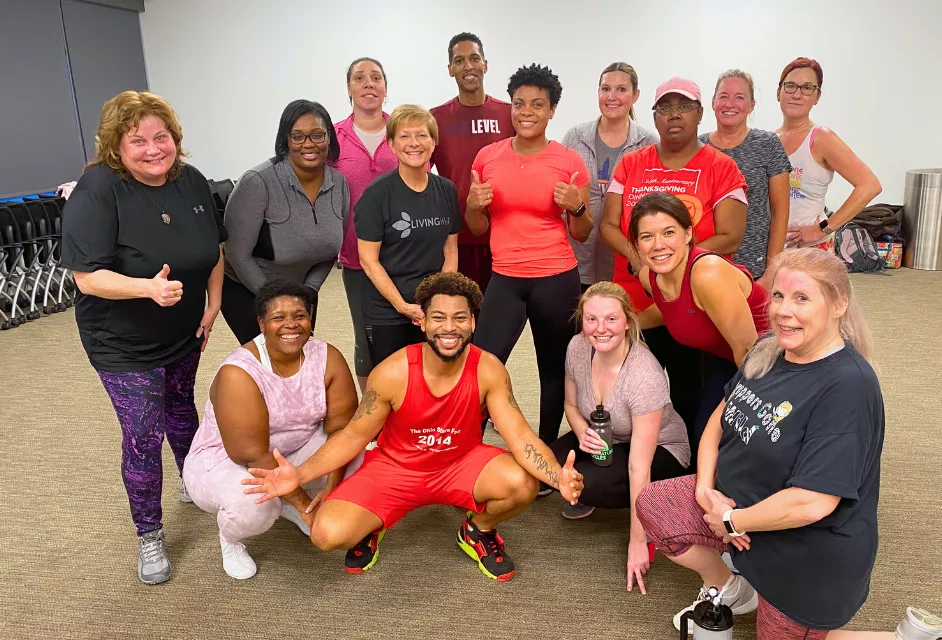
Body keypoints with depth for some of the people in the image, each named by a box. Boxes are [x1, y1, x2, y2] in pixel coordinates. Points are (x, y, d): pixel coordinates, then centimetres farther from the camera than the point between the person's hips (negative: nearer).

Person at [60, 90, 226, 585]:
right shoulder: (97, 190, -23)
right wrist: (149, 288, -40)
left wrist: (213, 303, -1)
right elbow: (87, 277, -25)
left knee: (181, 409, 24)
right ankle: (148, 535, 20)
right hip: (123, 343, -5)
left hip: (184, 333, 5)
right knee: (143, 437, -2)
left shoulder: (191, 181, -5)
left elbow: (215, 247, 8)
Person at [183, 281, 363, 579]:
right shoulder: (238, 373, -29)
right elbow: (252, 455, -30)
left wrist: (331, 488, -27)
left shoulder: (328, 358, -15)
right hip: (226, 460, -5)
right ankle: (230, 539, 3)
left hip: (295, 452, 6)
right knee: (251, 504, -36)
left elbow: (341, 428, -16)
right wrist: (303, 501, -26)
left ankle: (289, 508, 10)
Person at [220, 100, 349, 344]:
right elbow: (238, 254, -20)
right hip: (245, 291, -5)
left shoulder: (339, 183, -9)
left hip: (298, 291, 5)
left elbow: (331, 247, 3)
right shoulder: (258, 182, -25)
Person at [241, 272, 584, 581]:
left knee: (522, 485, -29)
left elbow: (520, 435, -21)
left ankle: (479, 532, 8)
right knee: (328, 534, -23)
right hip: (392, 467, -1)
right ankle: (369, 530, 17)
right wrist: (300, 475, -26)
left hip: (461, 463, 1)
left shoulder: (488, 370, -19)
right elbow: (354, 435, -11)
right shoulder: (392, 373, -22)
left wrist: (559, 477, -41)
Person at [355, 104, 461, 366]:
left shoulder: (447, 190, 3)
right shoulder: (377, 194, -10)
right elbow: (368, 260, -10)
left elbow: (450, 251, 8)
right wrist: (403, 306, -14)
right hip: (386, 314, -3)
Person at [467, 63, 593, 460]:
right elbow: (478, 228, 11)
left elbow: (582, 234, 5)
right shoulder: (488, 156, 3)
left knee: (554, 369, 10)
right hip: (504, 279, 1)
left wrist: (576, 207, -15)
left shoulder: (570, 162, -2)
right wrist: (474, 206, -9)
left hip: (557, 279, -1)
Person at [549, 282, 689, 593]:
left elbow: (639, 467, -31)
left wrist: (637, 541, -26)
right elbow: (572, 405, 2)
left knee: (585, 483, -30)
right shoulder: (577, 348, -18)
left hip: (660, 449, -5)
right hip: (605, 439, 5)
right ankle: (588, 497, 10)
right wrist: (582, 433, -21)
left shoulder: (645, 377, -34)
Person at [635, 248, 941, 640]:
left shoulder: (848, 386, -30)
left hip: (808, 556, -7)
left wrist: (732, 522, -19)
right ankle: (731, 591, 20)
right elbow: (722, 415, 6)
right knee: (652, 506, 2)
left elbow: (812, 503, -33)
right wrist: (705, 487, -9)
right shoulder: (769, 350, -5)